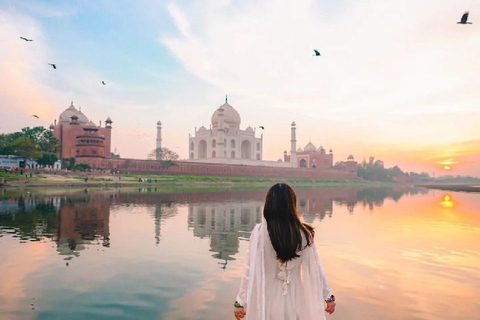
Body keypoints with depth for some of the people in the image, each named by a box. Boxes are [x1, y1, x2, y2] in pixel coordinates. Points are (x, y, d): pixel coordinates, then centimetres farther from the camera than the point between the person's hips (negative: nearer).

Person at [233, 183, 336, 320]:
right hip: (295, 300, 2)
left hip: (268, 301, -1)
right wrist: (328, 296, 10)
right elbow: (315, 268, -2)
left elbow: (250, 270, -12)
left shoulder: (259, 232, -15)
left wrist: (240, 301, -3)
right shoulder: (303, 233, -9)